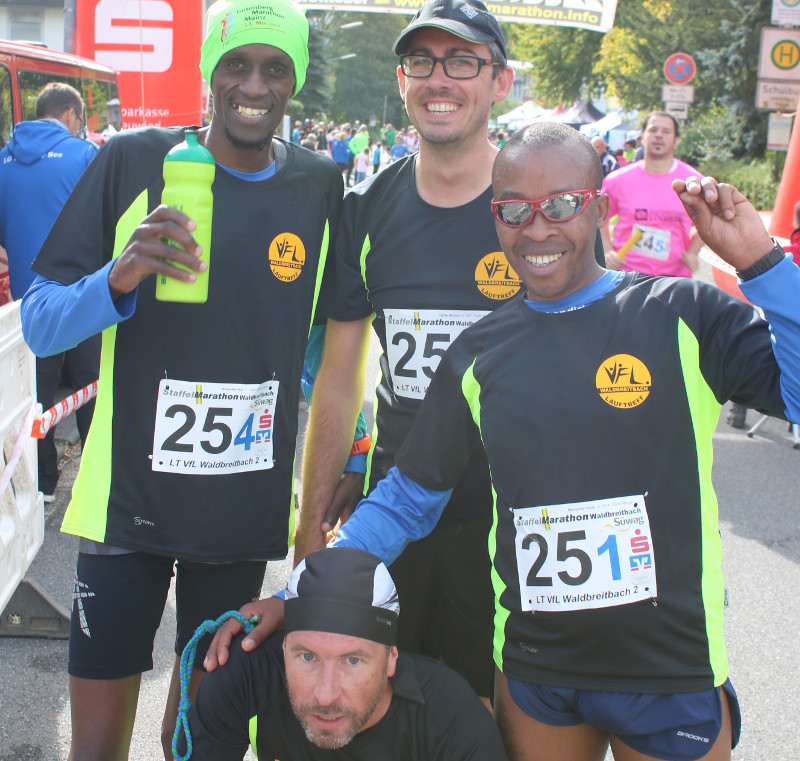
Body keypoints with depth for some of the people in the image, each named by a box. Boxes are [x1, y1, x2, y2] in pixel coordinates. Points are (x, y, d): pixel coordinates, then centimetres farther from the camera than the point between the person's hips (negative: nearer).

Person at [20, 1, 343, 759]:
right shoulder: (133, 161, -6)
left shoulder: (320, 186, 1)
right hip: (128, 496, -2)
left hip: (247, 508, 2)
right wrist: (119, 278, -27)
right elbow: (37, 322, -7)